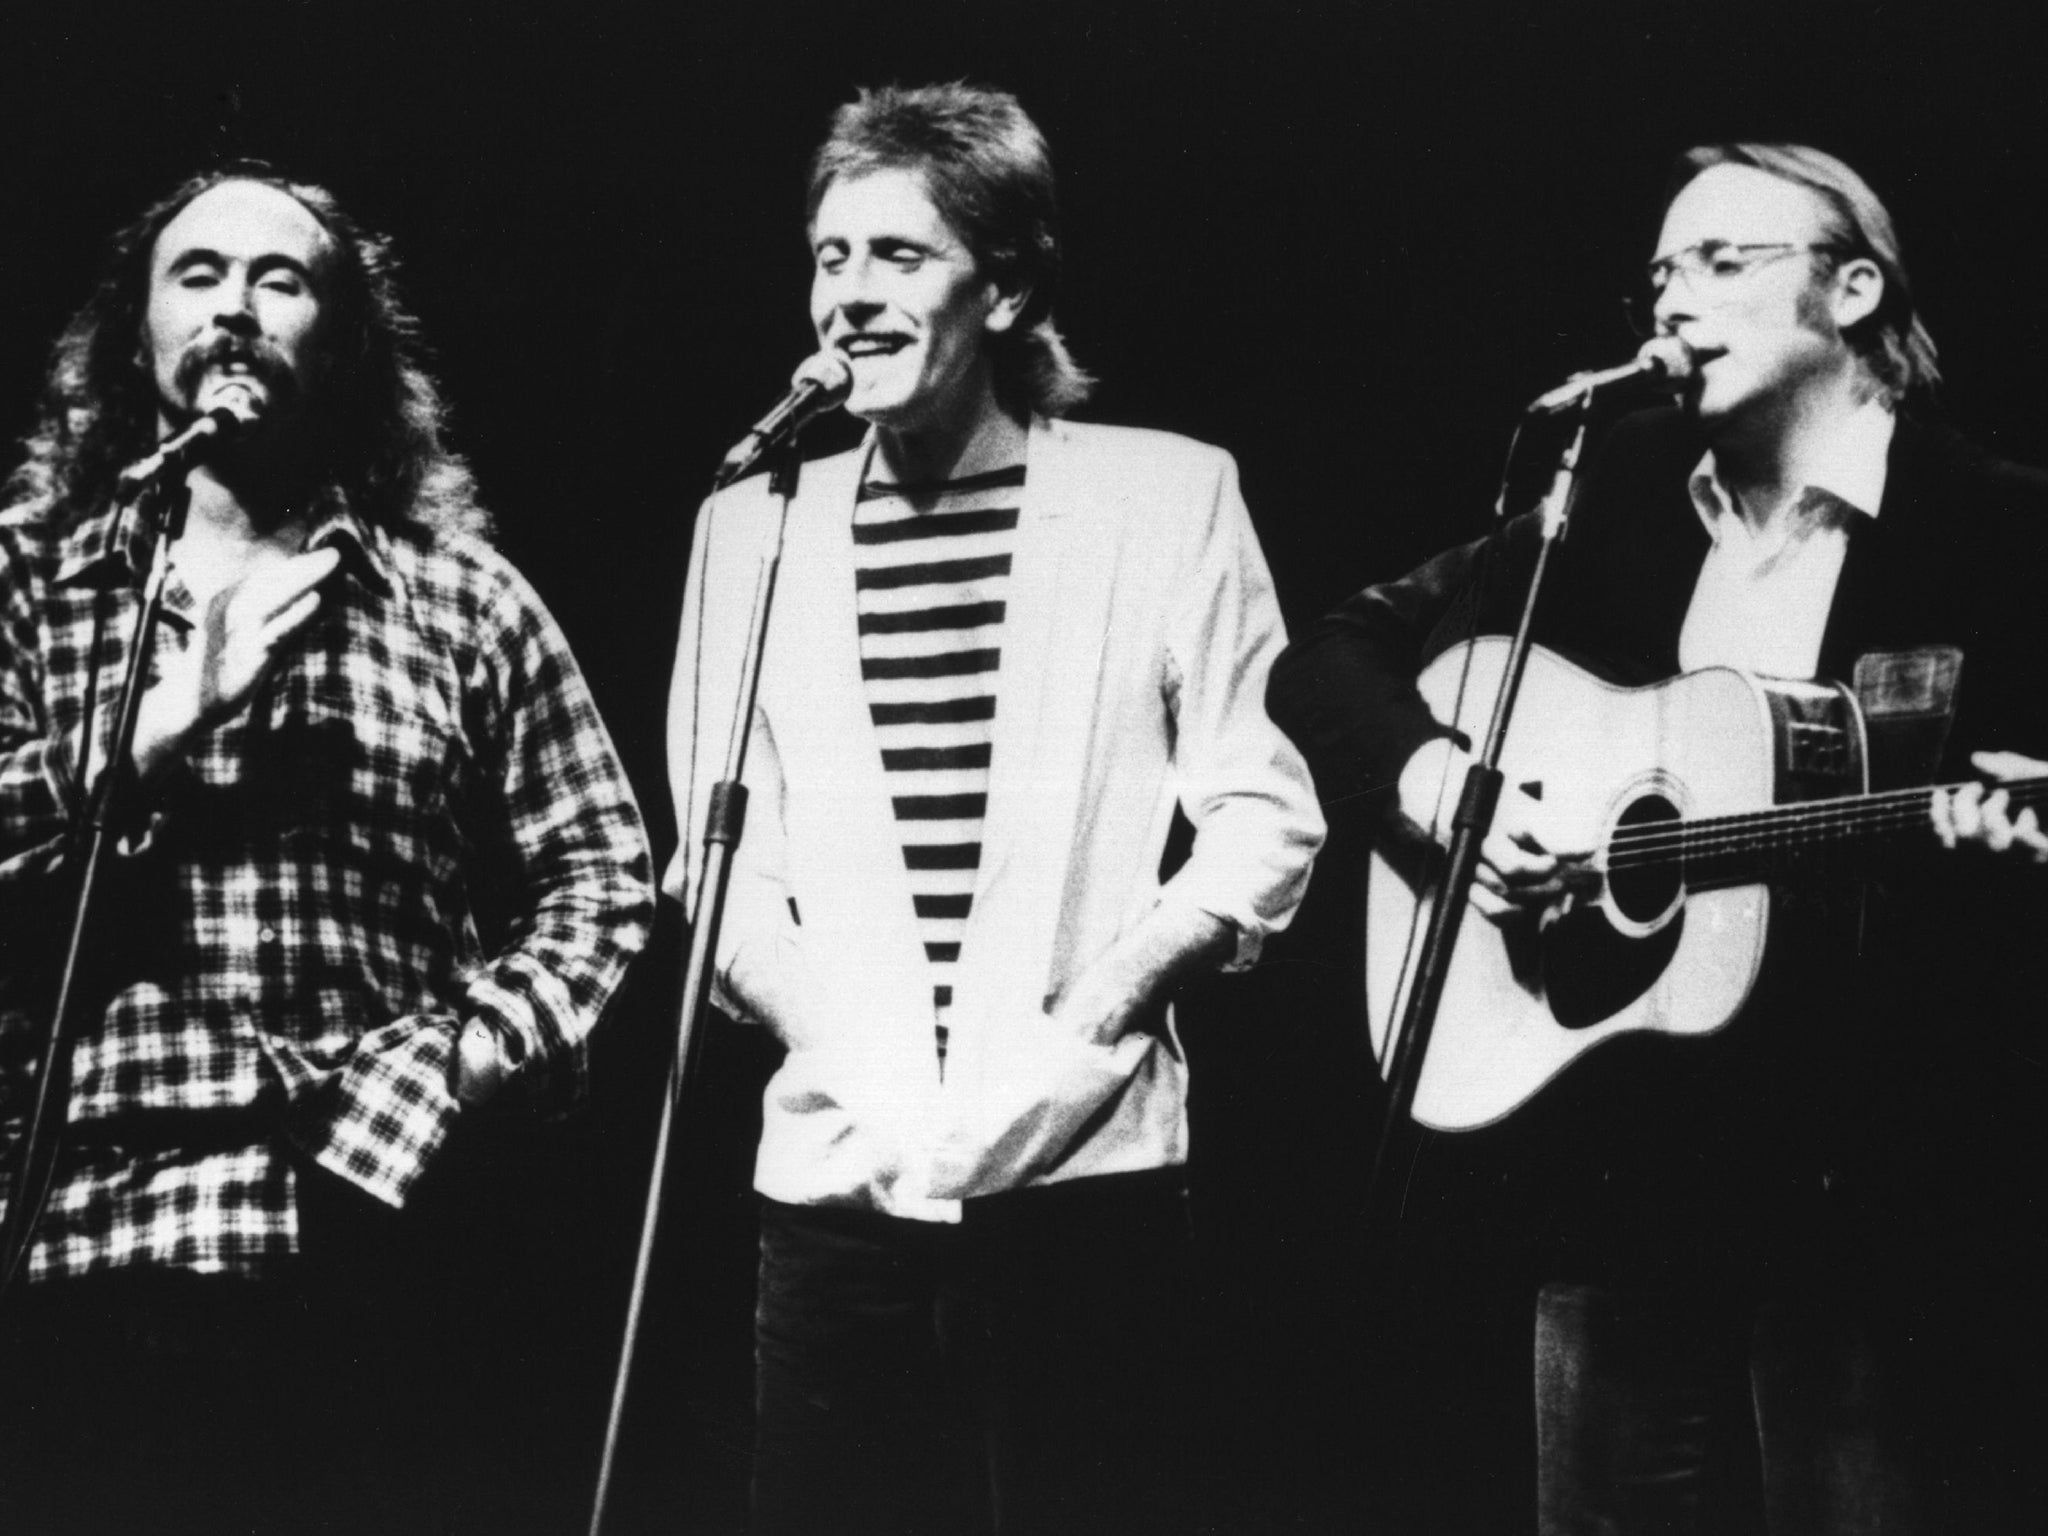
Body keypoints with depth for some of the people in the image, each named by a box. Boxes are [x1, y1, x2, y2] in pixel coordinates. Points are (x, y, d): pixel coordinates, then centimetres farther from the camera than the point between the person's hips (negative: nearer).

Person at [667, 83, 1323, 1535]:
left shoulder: (1168, 494, 3)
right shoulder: (754, 523, 11)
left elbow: (1267, 816, 1)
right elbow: (719, 857, 12)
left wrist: (1098, 1006, -10)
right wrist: (821, 1024, -4)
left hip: (1087, 1170, -2)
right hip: (837, 1182, 2)